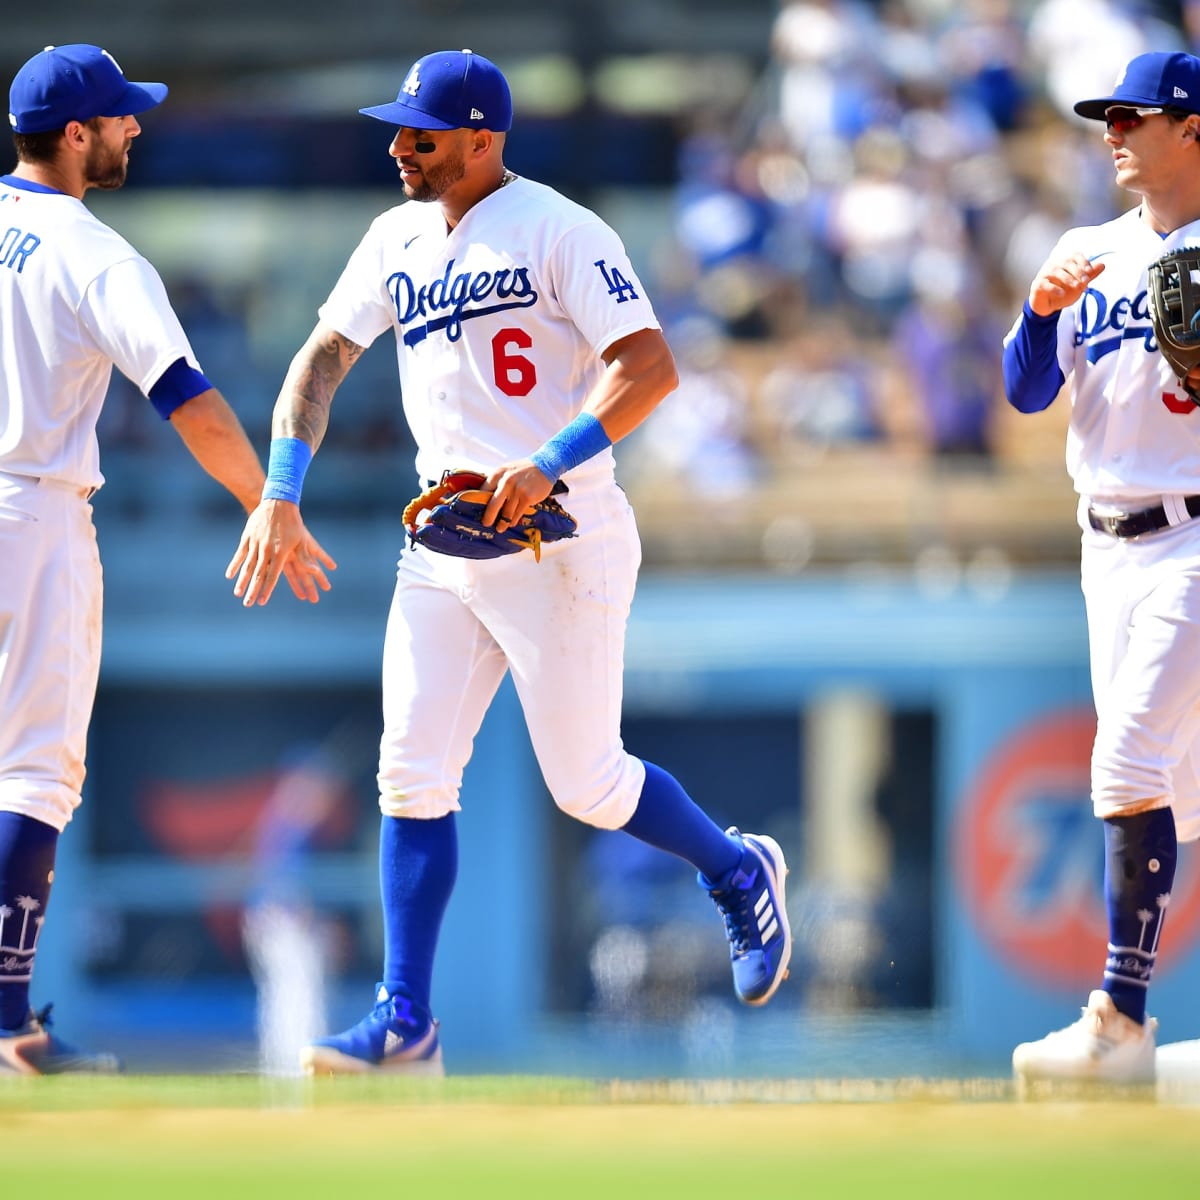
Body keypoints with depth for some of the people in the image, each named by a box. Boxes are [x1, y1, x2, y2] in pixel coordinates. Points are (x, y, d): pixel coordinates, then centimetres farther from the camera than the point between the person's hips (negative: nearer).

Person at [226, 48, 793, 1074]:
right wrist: (282, 496, 2)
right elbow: (322, 357, 15)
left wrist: (548, 465, -29)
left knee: (586, 784, -1)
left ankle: (738, 873, 27)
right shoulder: (397, 241, 11)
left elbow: (650, 366, -18)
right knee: (412, 777, -2)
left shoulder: (561, 233, -10)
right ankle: (405, 1025, -1)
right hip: (444, 546, 6)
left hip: (562, 539, -6)